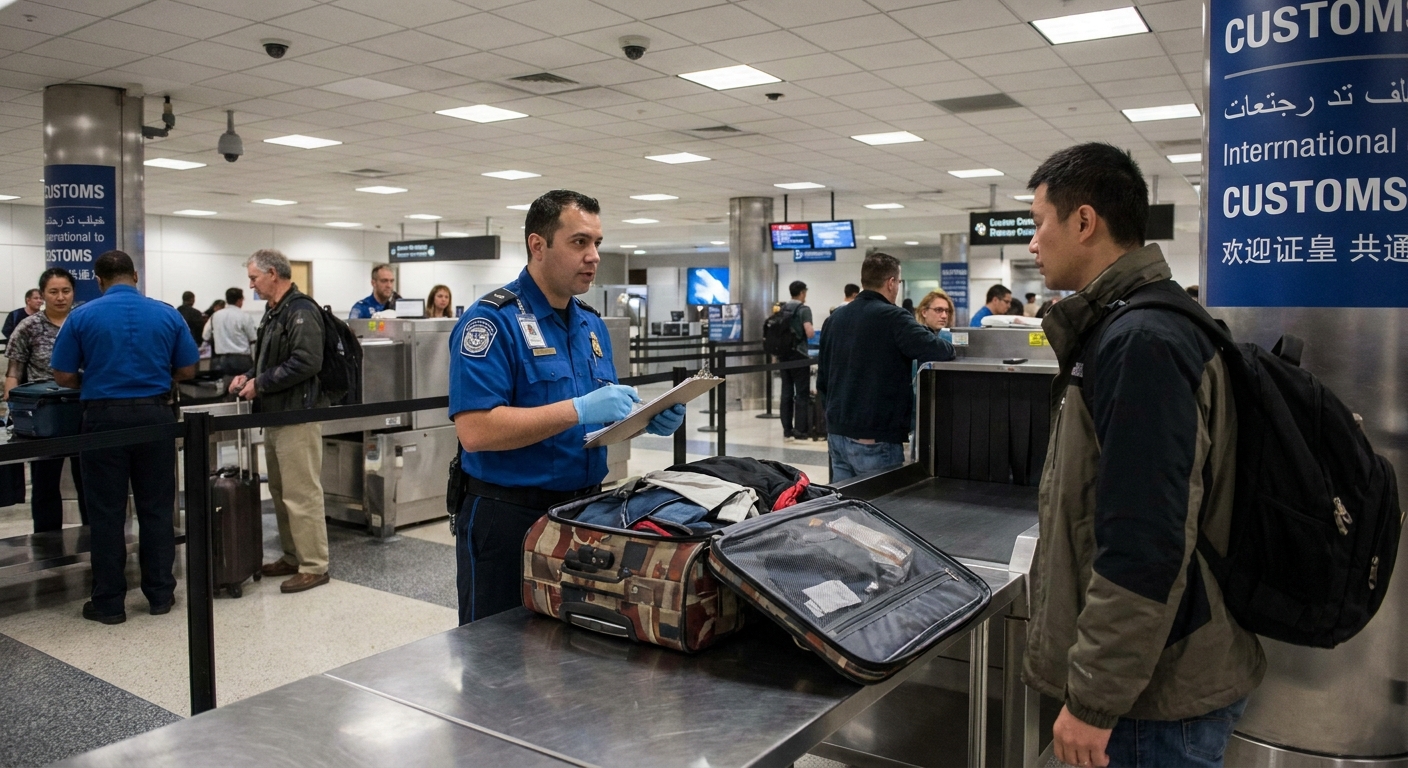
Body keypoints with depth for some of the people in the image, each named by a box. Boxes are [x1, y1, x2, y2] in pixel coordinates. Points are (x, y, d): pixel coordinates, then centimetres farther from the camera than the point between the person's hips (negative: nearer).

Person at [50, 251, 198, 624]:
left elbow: (63, 376, -1)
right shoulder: (168, 314, 0)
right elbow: (187, 370, 4)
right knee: (157, 510, 9)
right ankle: (160, 594, 15)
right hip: (154, 415, 2)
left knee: (106, 514, 5)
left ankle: (109, 603, 12)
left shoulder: (82, 316, -3)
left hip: (104, 418, -1)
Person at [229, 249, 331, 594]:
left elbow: (306, 362, -24)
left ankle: (314, 566, 1)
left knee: (301, 494, -6)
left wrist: (261, 384, -17)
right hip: (275, 414, 11)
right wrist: (249, 376, 8)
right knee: (281, 492, 17)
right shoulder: (274, 311, 17)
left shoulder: (301, 311, -15)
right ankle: (293, 556, 28)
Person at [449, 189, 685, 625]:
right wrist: (579, 410, -27)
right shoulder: (492, 321, -14)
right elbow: (475, 430, -24)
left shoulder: (592, 324, 10)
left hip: (584, 513, 7)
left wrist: (644, 418, -5)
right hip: (508, 519, -7)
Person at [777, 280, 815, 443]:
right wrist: (814, 331, 3)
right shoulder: (804, 309, -9)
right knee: (802, 393, -1)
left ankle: (787, 431, 8)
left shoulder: (782, 309, 12)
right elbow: (809, 333, -18)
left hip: (784, 355, 6)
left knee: (786, 393, 7)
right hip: (798, 355, -6)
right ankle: (800, 431, -1)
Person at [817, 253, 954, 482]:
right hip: (875, 439, -7)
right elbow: (936, 351, -20)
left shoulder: (833, 320, 11)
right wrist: (949, 347, 2)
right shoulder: (893, 318, -11)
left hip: (836, 432, 7)